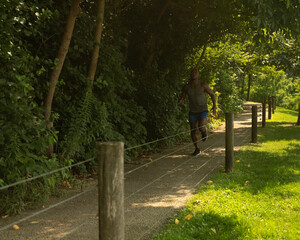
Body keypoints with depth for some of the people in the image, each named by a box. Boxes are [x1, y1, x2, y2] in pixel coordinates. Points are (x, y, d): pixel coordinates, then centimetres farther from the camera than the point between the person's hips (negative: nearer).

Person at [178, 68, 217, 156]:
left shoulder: (203, 85, -14)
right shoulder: (186, 87, -6)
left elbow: (212, 94, 0)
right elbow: (182, 98, 2)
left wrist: (214, 106, -11)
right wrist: (180, 101, -23)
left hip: (203, 111, -3)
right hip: (192, 112, 3)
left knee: (201, 128, -27)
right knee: (193, 131, 7)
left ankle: (204, 131, 12)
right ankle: (197, 149, 30)